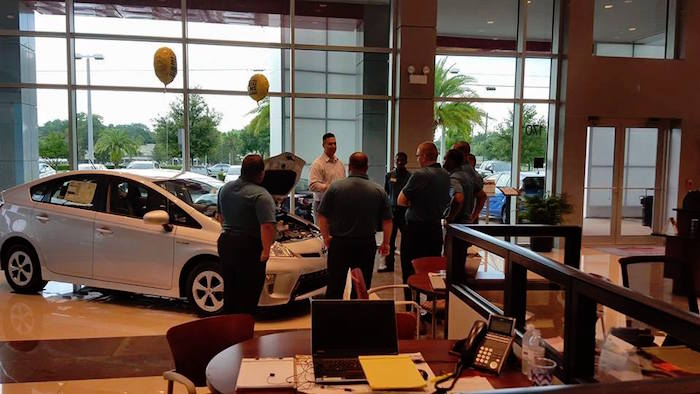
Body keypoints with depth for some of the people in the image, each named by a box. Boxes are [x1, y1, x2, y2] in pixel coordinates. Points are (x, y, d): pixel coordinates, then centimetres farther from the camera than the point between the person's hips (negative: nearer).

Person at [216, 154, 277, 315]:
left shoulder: (225, 189, 8)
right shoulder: (261, 196, -16)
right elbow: (267, 226, -25)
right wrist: (266, 250, -19)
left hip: (225, 243, 8)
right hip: (249, 248, -8)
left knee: (229, 290, 19)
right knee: (248, 296, 4)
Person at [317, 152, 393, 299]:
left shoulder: (335, 187, -5)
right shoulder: (379, 191, -1)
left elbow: (322, 217, -4)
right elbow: (387, 221, 1)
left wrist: (326, 237, 10)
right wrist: (385, 243, 12)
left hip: (339, 243, -1)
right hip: (367, 244, 1)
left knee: (335, 286, 9)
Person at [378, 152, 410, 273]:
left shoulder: (410, 176, -2)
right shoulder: (389, 176, 6)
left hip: (405, 210, -3)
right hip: (392, 209, 3)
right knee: (389, 237, 5)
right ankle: (388, 264, 14)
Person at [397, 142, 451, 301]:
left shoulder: (419, 175, -17)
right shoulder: (446, 175, 6)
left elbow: (401, 201, -16)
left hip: (416, 229, -7)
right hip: (436, 227, 7)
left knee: (410, 270, 3)